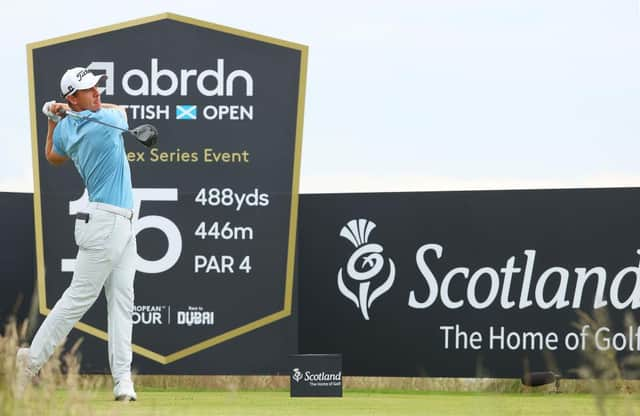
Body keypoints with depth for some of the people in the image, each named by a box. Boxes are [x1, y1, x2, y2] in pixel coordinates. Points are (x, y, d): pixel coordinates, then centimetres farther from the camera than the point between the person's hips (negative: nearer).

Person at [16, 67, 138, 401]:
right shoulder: (108, 121, -15)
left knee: (122, 301, 2)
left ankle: (122, 379, -4)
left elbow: (53, 157, 28)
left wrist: (53, 120, 25)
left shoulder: (65, 129, 7)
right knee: (79, 298, -4)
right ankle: (33, 358, 3)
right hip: (105, 221, -8)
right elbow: (121, 109, 9)